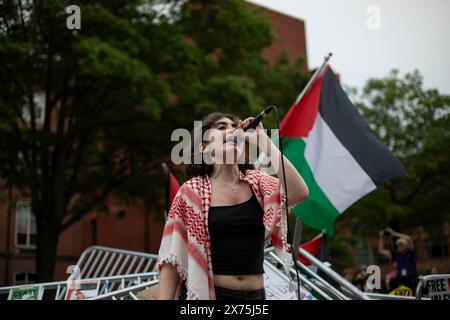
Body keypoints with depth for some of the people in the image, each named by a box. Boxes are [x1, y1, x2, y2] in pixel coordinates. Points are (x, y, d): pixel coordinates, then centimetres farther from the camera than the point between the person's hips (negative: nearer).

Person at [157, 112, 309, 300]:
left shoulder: (257, 183, 1)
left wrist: (262, 139, -16)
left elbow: (299, 194, -18)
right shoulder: (192, 192, -6)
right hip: (204, 293, -2)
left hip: (254, 294, 3)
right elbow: (172, 258, -5)